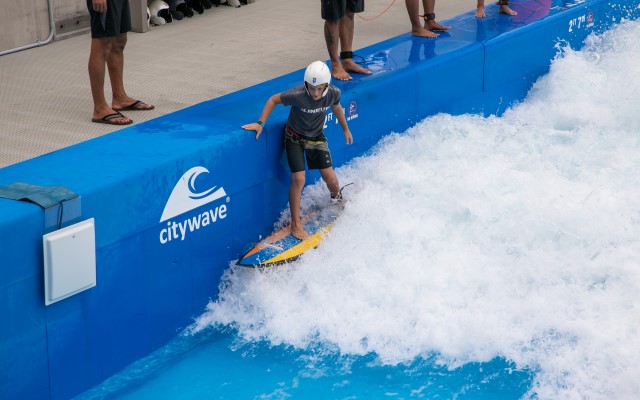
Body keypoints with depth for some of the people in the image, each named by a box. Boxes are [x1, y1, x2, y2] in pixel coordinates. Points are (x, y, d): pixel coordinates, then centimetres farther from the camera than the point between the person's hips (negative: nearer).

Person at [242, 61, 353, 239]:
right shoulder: (297, 95, -33)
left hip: (317, 137, 3)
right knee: (298, 179, -12)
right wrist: (260, 123, -21)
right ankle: (295, 223, 2)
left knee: (329, 176, 2)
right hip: (295, 137, -3)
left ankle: (338, 200, 37)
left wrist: (345, 129, 17)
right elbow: (273, 100, -16)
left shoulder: (333, 93, -20)